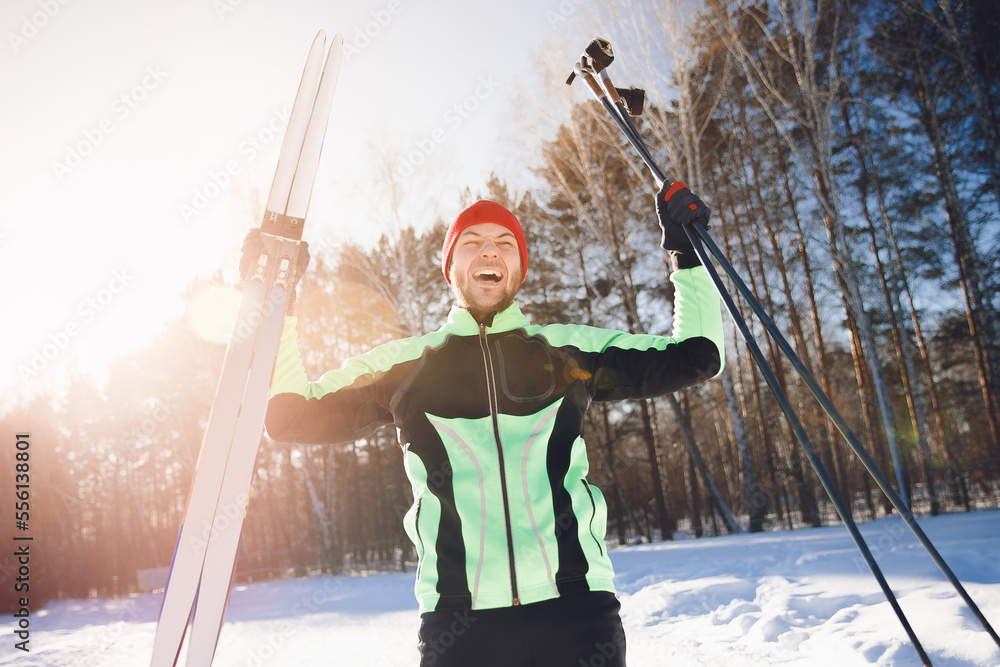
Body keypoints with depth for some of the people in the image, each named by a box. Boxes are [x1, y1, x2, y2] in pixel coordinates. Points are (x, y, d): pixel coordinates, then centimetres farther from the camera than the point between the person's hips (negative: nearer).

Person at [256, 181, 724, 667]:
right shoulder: (400, 364, 9)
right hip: (458, 620, 0)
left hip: (577, 608, 1)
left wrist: (687, 254, 11)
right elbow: (290, 417, 11)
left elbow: (696, 357, 15)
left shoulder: (571, 349, 9)